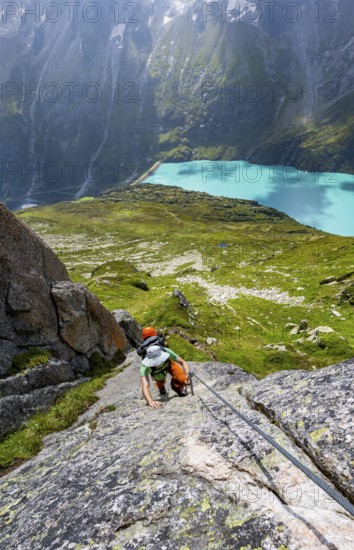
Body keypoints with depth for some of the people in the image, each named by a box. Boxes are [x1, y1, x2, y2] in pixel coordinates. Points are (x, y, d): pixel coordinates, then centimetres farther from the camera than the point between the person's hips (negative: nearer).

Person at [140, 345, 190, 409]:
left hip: (168, 363, -1)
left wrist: (187, 375, -51)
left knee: (183, 380, -21)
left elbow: (183, 362, -32)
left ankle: (177, 388, 13)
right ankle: (161, 388, 39)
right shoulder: (145, 367, -44)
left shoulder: (166, 352, -43)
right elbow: (145, 387, -54)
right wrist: (151, 401, -72)